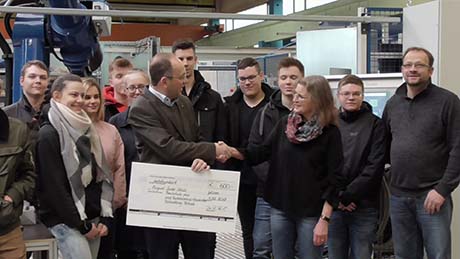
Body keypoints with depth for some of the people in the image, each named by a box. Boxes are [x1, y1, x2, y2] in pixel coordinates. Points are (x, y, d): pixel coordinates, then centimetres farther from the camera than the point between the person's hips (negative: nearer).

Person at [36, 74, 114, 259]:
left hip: (93, 216, 7)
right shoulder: (49, 133, -10)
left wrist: (106, 216, 2)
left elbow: (103, 174, 12)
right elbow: (54, 185, -14)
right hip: (65, 220, -7)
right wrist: (80, 223, -12)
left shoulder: (86, 129, 13)